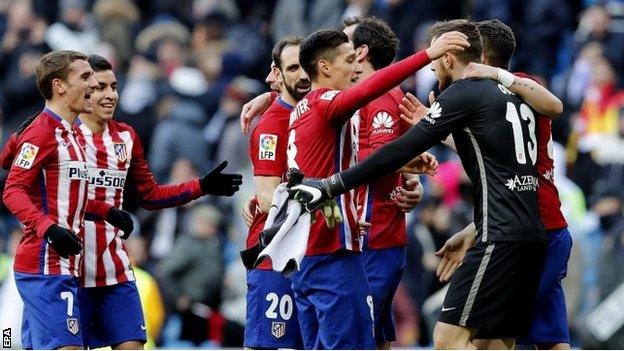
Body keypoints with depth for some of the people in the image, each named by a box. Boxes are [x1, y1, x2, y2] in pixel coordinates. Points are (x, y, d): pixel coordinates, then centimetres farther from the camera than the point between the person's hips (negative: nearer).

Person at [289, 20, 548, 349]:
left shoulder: (463, 94, -6)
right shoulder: (510, 93, 19)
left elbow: (401, 151, -9)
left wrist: (330, 186, -7)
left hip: (501, 239, -9)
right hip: (531, 236, 9)